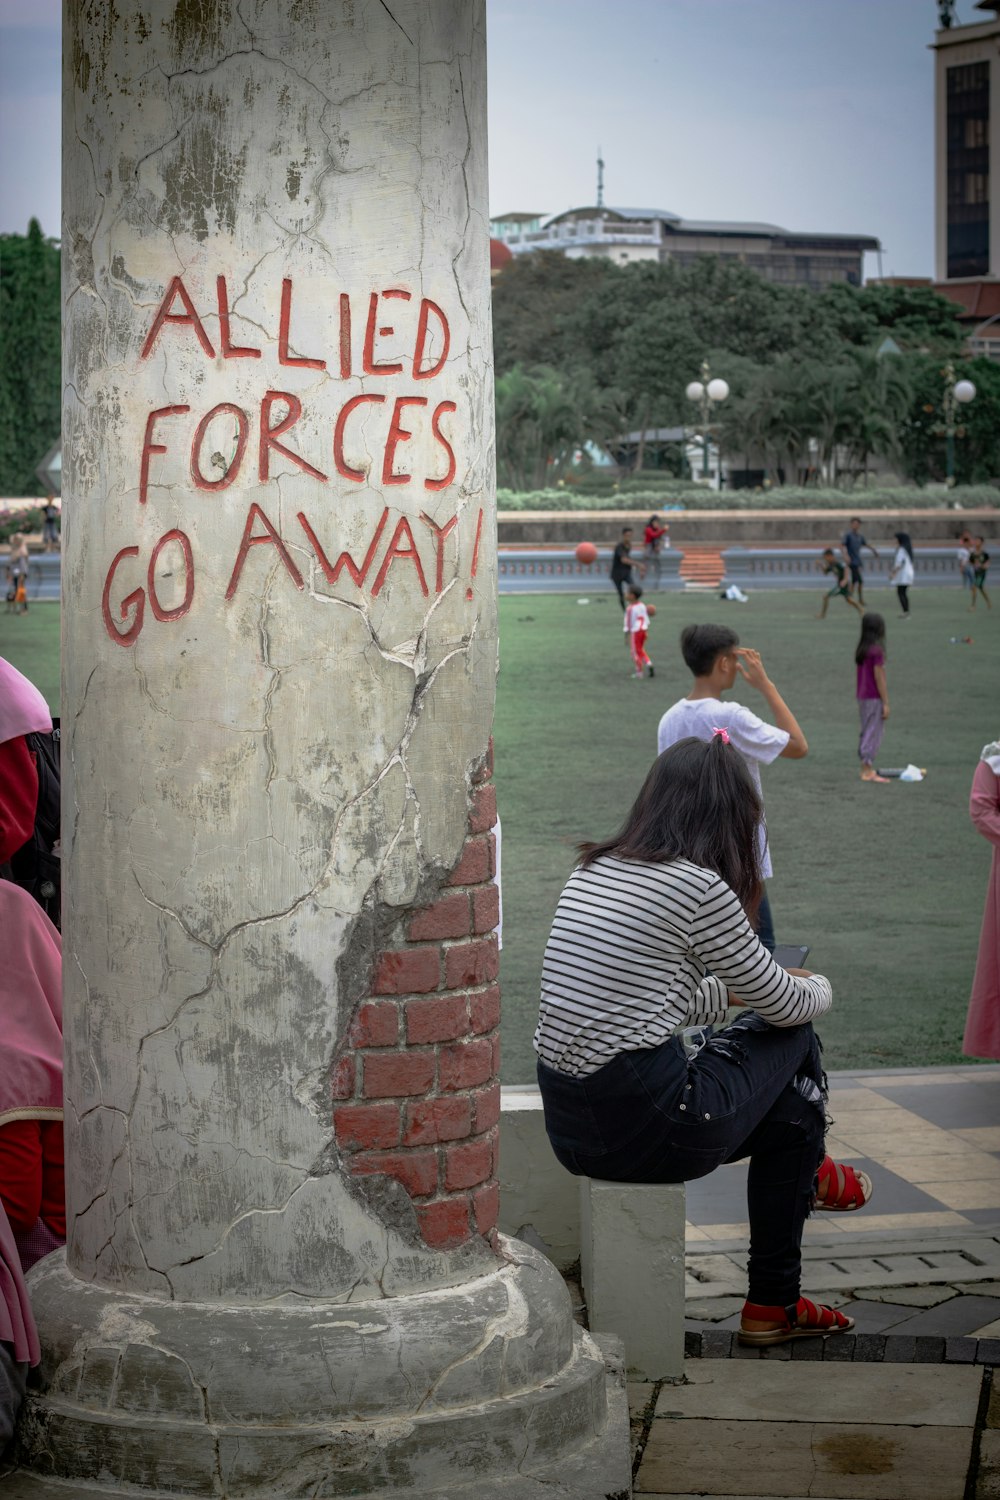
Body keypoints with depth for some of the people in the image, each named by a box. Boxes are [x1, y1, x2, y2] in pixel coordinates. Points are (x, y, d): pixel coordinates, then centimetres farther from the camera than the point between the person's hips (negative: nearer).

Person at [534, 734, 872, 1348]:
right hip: (644, 1126, -8)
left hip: (567, 1124, 8)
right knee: (794, 1041, 16)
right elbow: (785, 1006, -1)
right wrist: (817, 987, 23)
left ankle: (775, 1304, 38)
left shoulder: (592, 870, 10)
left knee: (788, 1105, 26)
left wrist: (730, 989, 35)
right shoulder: (699, 885, -13)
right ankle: (811, 1176, 40)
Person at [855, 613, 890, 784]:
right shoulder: (877, 650, -16)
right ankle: (869, 771, -6)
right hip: (875, 698, -8)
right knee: (873, 733, -5)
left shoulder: (861, 650, 8)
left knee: (865, 733, 14)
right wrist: (886, 703, -13)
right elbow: (879, 677, -17)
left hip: (862, 698, 8)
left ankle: (866, 769, 18)